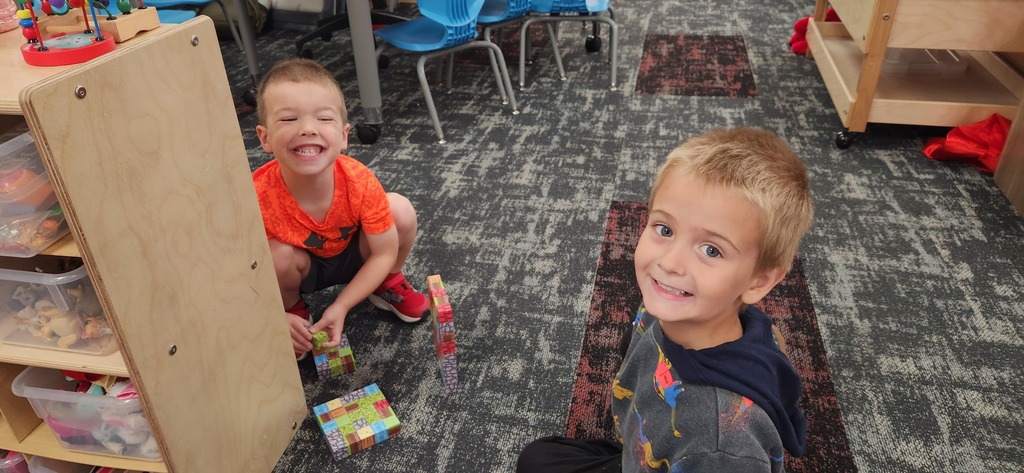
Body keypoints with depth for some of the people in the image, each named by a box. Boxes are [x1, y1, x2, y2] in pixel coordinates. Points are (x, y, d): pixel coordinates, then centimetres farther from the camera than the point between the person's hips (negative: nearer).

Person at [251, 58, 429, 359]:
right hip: (301, 267, 0)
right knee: (277, 256, -33)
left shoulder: (360, 182, -32)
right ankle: (293, 308, 4)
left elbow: (385, 252, -21)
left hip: (353, 254, 1)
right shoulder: (257, 197, -36)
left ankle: (387, 285, 8)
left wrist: (341, 307, -27)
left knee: (401, 210, -22)